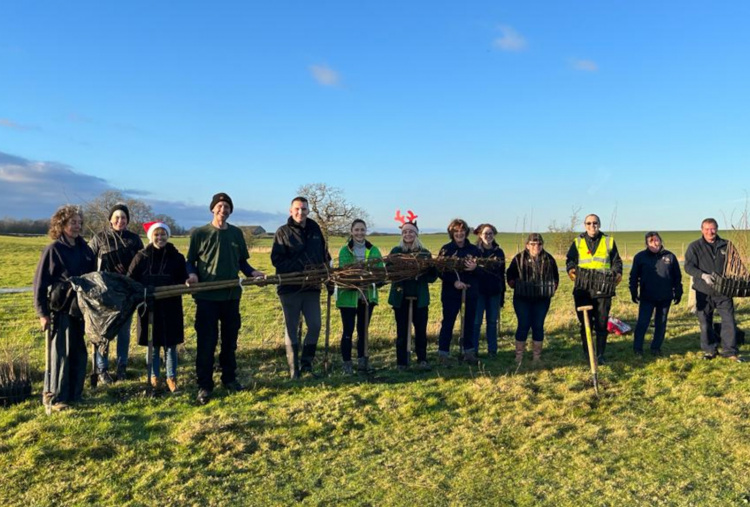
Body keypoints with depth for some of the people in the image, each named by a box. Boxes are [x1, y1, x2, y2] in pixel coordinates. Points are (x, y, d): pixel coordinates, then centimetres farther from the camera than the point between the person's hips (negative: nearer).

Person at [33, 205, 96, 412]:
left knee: (79, 353, 10)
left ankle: (73, 393, 22)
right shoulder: (53, 249, -8)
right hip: (60, 309, -6)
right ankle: (53, 397, 11)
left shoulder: (83, 248, 8)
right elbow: (40, 282, -8)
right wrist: (42, 312, -11)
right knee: (60, 353, 0)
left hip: (79, 308, 6)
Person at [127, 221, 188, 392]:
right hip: (148, 307, 0)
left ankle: (172, 378, 20)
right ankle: (153, 377, 26)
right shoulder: (141, 257, 0)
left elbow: (183, 281, 3)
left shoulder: (177, 257, 0)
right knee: (152, 345, 10)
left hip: (170, 308, 0)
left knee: (170, 345, 6)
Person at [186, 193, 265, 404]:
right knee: (206, 342, 0)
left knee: (230, 340, 13)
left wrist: (252, 272, -6)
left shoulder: (236, 233, 8)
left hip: (232, 295, 4)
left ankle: (229, 378, 28)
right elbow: (190, 261, 1)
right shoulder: (199, 233, -2)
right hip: (207, 296, -3)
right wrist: (192, 274, -19)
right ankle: (204, 385, 11)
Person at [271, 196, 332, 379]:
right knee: (291, 329, 5)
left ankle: (306, 363, 22)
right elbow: (276, 260, -13)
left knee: (315, 326, 4)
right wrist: (301, 268, -22)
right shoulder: (283, 232, -4)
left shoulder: (315, 230, 9)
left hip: (312, 288, 4)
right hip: (290, 288, -4)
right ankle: (294, 370, 15)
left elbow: (325, 257, 12)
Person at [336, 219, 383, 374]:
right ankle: (346, 364, 7)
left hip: (367, 295, 3)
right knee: (348, 330, -1)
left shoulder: (373, 250, 7)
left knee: (363, 330, 11)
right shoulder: (345, 250, -2)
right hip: (348, 295, -3)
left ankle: (362, 361, 20)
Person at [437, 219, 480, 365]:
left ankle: (469, 351, 24)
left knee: (470, 322, 10)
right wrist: (454, 282, -19)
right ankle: (443, 353, 8)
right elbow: (440, 271, -8)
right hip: (451, 291, -3)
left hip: (471, 291, 3)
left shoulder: (474, 249, 5)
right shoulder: (446, 249, -3)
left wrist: (475, 268, -17)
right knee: (448, 322, 0)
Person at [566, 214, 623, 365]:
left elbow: (616, 261, 12)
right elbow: (570, 260, 9)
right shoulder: (578, 242, 11)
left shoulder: (609, 241, 10)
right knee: (585, 323, 7)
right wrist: (571, 270, -11)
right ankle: (586, 354, 19)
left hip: (602, 290, 0)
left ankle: (600, 355, 13)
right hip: (583, 290, 0)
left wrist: (617, 273, -7)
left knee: (602, 324, 2)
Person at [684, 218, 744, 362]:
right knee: (705, 322, 7)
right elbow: (688, 266, -9)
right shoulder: (694, 247, -1)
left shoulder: (726, 245, 7)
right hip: (704, 292, -1)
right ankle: (709, 350, 21)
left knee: (729, 320, -1)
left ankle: (730, 351, 10)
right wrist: (703, 275, -25)